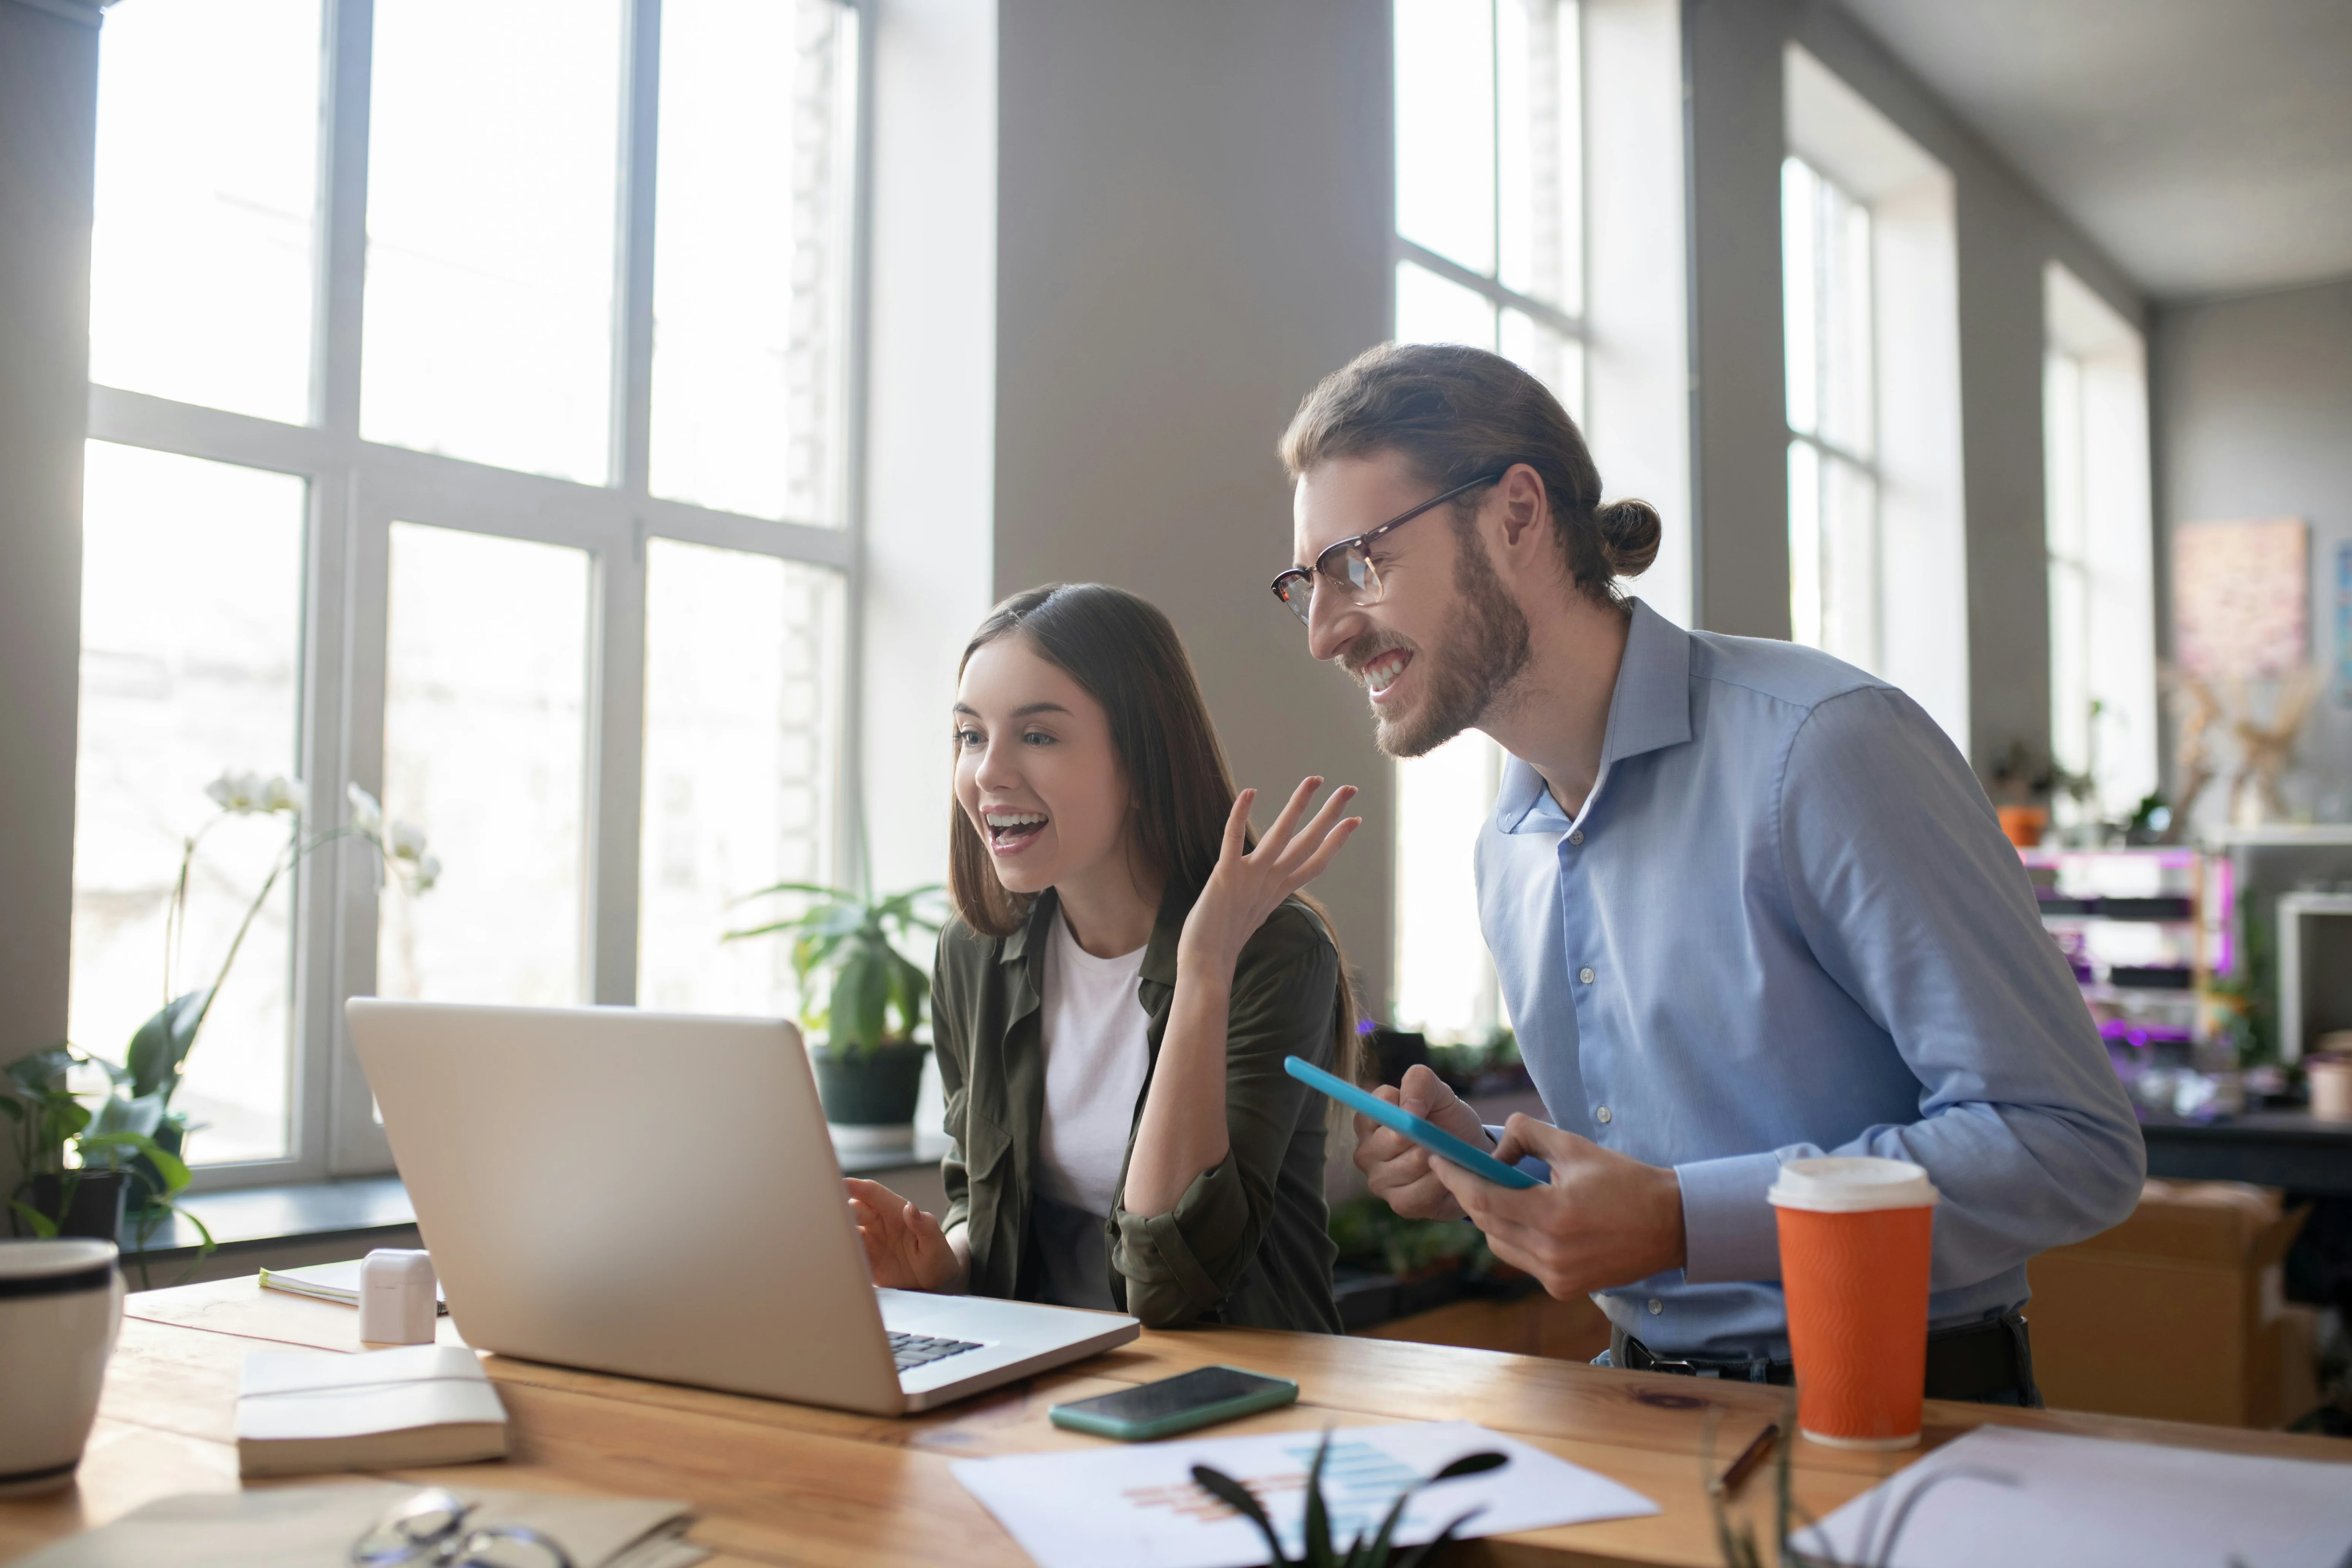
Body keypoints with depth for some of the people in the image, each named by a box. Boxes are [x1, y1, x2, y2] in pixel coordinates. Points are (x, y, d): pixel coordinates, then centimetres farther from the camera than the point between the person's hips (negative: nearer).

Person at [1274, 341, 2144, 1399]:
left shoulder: (1823, 748, -16)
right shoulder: (1507, 849, 9)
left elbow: (2074, 1144, -18)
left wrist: (1682, 1221, -24)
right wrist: (1483, 1163, 0)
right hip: (1650, 1422, 7)